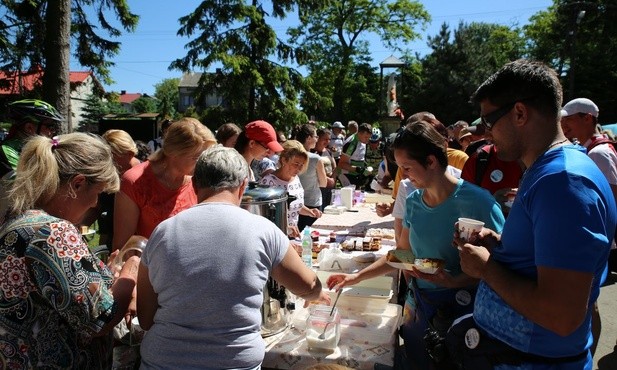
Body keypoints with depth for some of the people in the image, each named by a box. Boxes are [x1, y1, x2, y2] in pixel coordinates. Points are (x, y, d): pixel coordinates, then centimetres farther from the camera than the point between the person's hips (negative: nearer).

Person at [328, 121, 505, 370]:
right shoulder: (414, 201, 0)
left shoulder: (476, 202, -20)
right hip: (417, 304, 6)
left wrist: (454, 281, -32)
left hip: (458, 311, -5)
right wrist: (356, 277, 4)